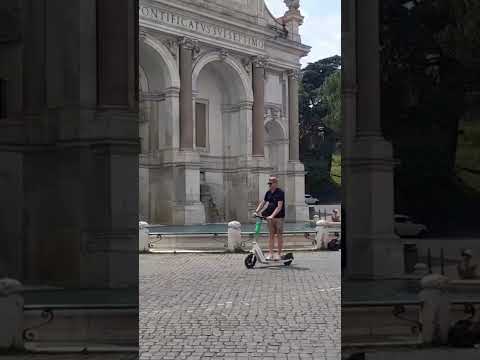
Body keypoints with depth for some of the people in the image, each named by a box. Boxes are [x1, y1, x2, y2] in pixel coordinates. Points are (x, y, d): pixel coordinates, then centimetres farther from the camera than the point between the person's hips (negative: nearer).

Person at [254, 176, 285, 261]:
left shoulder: (280, 193, -12)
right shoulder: (268, 193, 8)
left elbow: (279, 206, -19)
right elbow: (263, 203, 12)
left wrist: (272, 215, -28)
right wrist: (256, 211, -2)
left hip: (279, 217, -6)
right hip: (270, 217, 6)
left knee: (279, 235, 1)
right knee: (271, 235, 7)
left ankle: (279, 254, 7)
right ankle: (270, 253, 8)